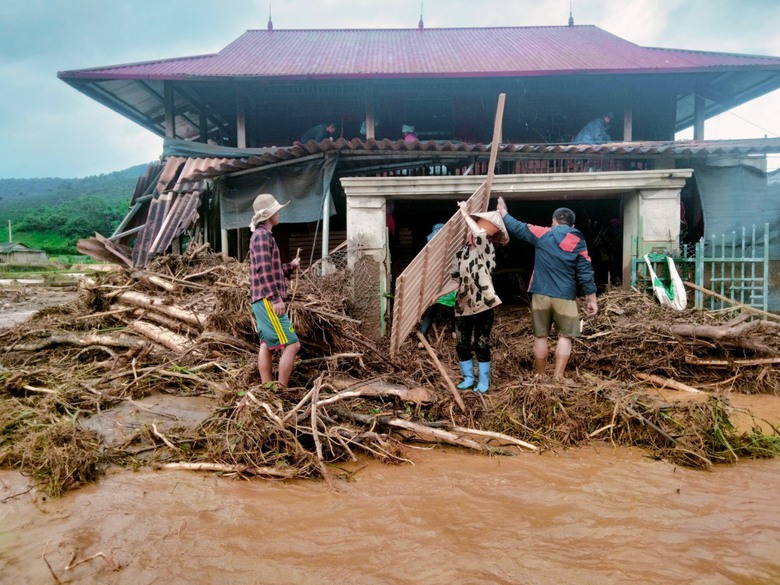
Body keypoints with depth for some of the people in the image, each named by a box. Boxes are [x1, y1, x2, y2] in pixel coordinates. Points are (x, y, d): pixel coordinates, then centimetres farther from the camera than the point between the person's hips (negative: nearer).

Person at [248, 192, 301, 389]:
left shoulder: (261, 236, 21)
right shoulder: (263, 235, -11)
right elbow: (263, 270, -20)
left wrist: (290, 266, 15)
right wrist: (276, 298, -22)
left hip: (263, 301, 11)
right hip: (268, 300, -11)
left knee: (267, 345, 10)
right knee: (292, 344, -10)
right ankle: (281, 389, -8)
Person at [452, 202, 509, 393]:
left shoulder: (487, 250, -6)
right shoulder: (461, 252, 7)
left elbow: (480, 235, -27)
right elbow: (454, 278, 14)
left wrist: (465, 214, -20)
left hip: (484, 304, -4)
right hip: (464, 305, 5)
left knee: (482, 344, 3)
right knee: (462, 345, 8)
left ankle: (483, 381, 18)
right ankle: (468, 378, 26)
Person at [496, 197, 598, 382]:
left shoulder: (542, 234, 1)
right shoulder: (578, 242, 2)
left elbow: (517, 227, 11)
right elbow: (585, 273, -1)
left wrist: (503, 212, 27)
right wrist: (591, 299, 5)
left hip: (540, 294, 1)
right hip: (565, 297, -1)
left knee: (540, 336, 11)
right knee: (565, 336, 10)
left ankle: (540, 376, 18)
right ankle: (558, 376, 2)